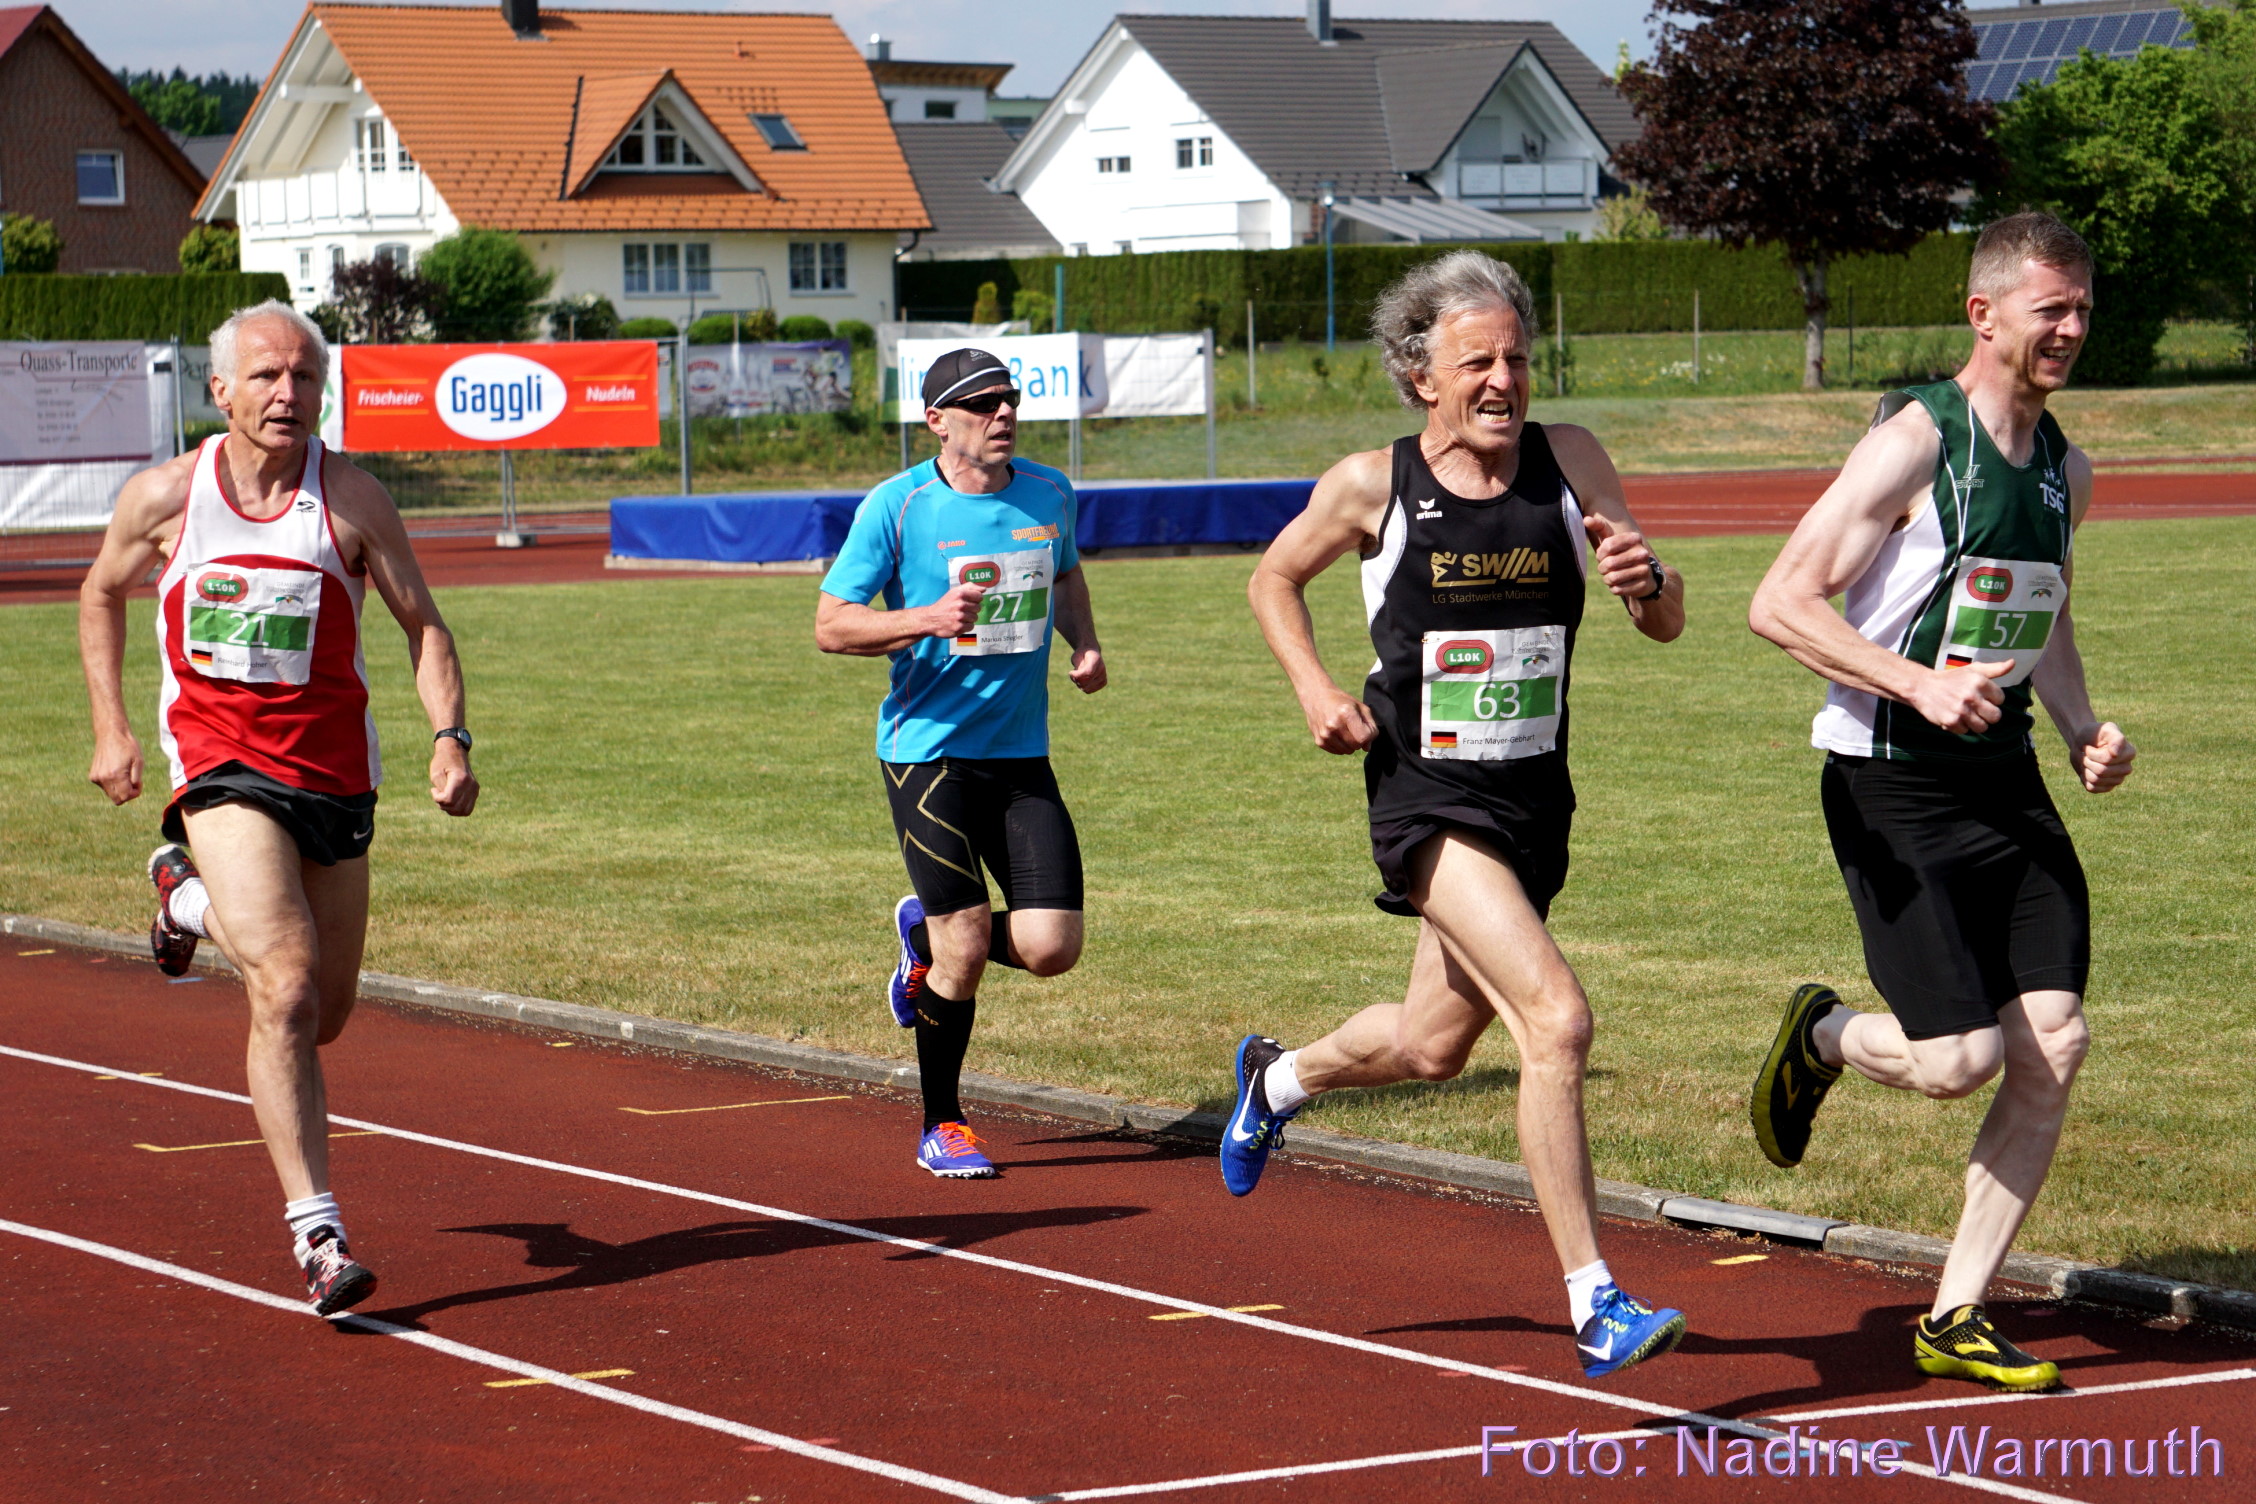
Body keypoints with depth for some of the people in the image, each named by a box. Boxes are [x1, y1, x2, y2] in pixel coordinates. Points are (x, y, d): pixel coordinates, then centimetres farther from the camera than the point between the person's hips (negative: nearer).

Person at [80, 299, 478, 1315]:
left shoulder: (351, 499, -4)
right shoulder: (164, 497, -3)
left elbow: (422, 624, 2)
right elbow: (102, 592, 16)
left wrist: (449, 737, -13)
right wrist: (110, 728, 10)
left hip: (334, 772, 3)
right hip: (221, 764, -3)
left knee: (323, 1018, 15)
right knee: (285, 994, -21)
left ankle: (191, 898, 46)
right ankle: (317, 1234, -17)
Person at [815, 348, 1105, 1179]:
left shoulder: (1050, 493, 6)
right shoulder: (897, 506, -8)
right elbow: (830, 625, -7)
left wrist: (1083, 643, 7)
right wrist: (926, 619, -23)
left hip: (1023, 754, 4)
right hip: (928, 747, -4)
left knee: (1050, 946, -5)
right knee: (966, 951, -8)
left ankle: (925, 932, 27)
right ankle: (942, 1127, 13)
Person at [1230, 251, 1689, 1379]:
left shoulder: (1569, 463, -1)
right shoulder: (1370, 486, -6)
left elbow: (1667, 624, -2)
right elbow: (1274, 581, 12)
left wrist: (1647, 583, -25)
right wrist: (1316, 690, -3)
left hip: (1536, 802, 5)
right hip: (1429, 801, -5)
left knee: (1432, 1046, 20)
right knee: (1556, 1020, -21)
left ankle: (1279, 1078, 52)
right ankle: (1592, 1304, -17)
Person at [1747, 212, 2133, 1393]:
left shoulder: (2065, 469, 10)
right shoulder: (1913, 444, -13)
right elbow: (1779, 605, -16)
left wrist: (2083, 728, 9)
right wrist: (1920, 685, -25)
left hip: (2006, 782, 7)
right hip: (1893, 789, -7)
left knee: (2054, 1046, -2)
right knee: (1960, 1056, -13)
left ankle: (1956, 1318, 9)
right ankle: (1822, 1039, 23)